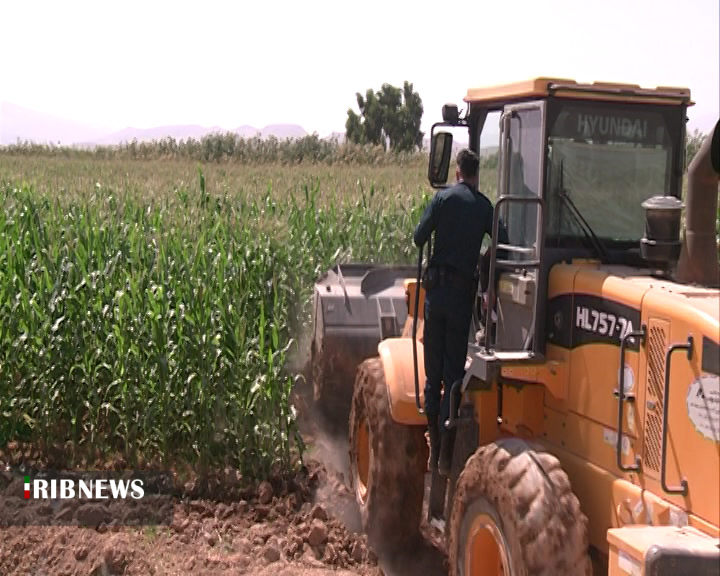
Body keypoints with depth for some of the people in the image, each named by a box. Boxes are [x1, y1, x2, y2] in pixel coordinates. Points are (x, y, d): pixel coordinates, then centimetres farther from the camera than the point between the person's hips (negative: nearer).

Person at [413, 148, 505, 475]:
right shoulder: (484, 206, 4)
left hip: (437, 286, 0)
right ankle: (446, 453, 4)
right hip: (463, 292, 0)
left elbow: (419, 237, -5)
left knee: (433, 371, 8)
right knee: (454, 370, 5)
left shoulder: (443, 198, 0)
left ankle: (433, 449, 13)